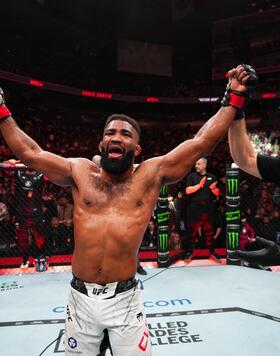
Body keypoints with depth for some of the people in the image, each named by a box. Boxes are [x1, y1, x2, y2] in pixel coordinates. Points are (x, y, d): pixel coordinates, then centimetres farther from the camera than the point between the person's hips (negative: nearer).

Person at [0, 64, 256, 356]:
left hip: (124, 299, -2)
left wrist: (234, 99, 0)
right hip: (80, 298, 2)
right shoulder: (80, 172, 2)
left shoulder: (151, 174, -2)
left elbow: (202, 141, -2)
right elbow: (29, 152, 10)